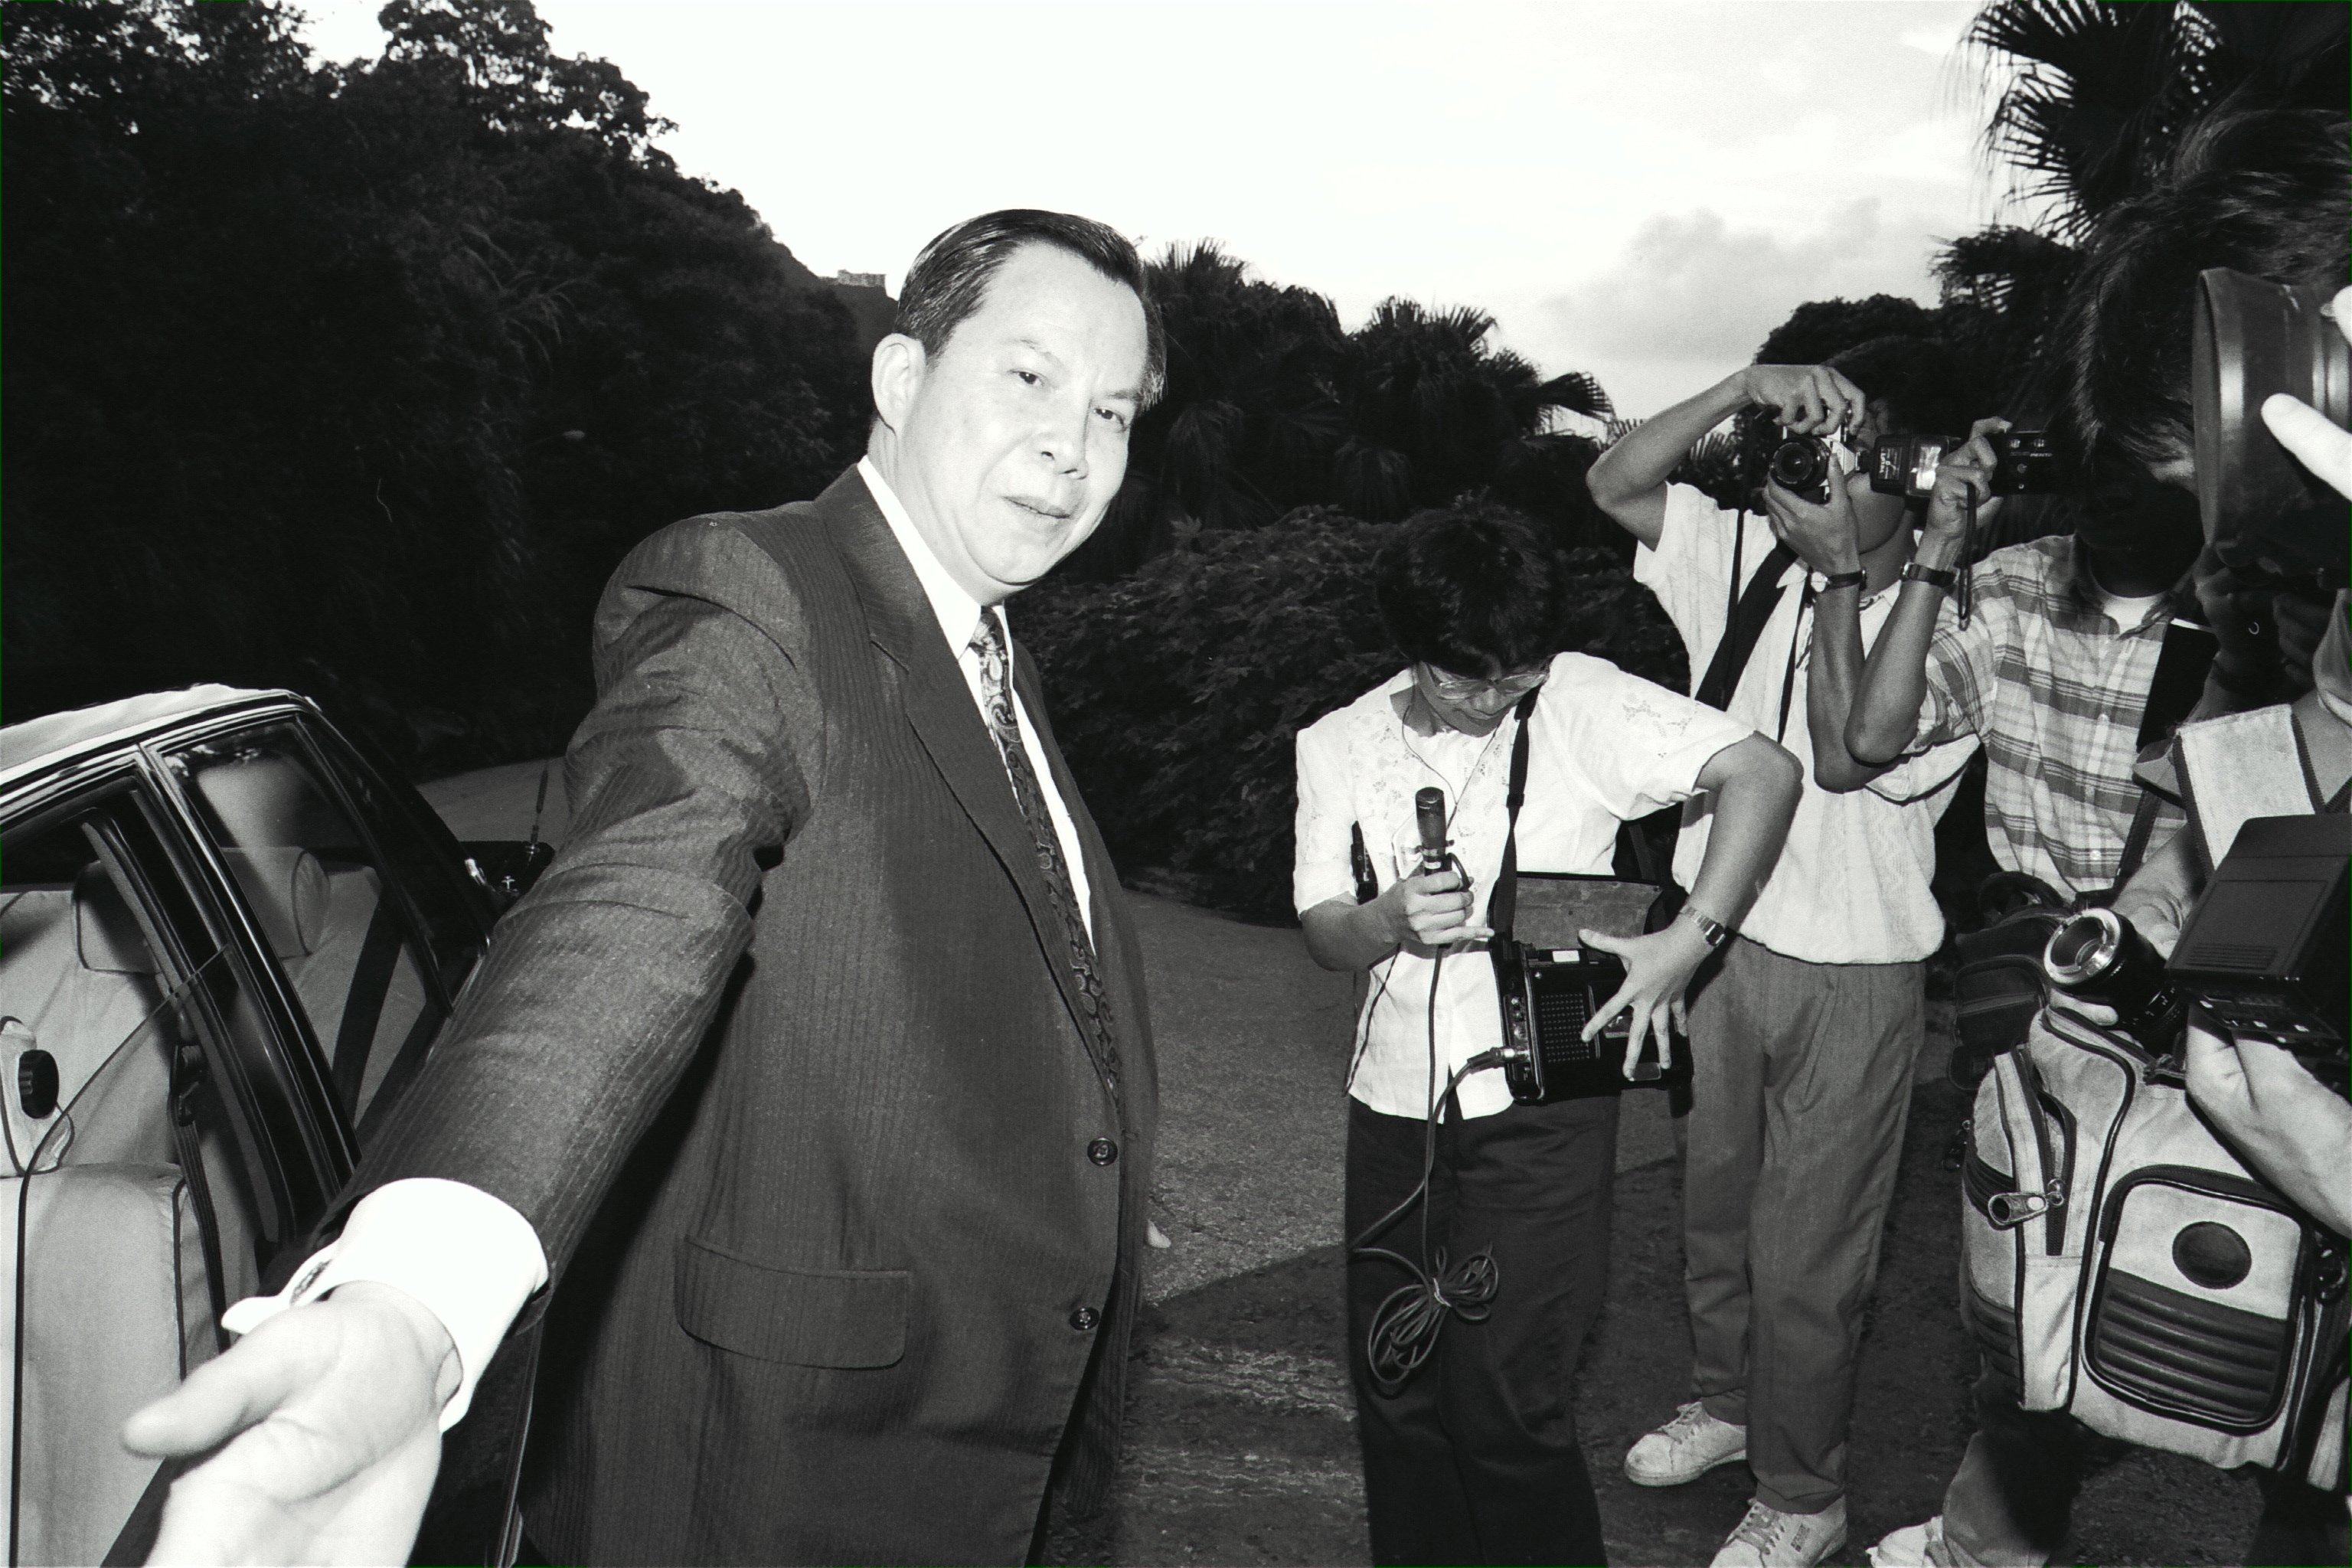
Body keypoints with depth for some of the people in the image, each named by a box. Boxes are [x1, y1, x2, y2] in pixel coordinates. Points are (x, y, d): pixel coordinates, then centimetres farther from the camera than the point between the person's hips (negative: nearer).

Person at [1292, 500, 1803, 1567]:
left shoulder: (1583, 701, -8)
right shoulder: (1338, 746, 3)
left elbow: (1763, 773, -13)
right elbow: (1323, 935, 4)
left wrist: (1687, 941, -18)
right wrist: (1390, 922, -19)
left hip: (1540, 1107, -4)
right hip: (1393, 1107, 4)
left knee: (1506, 1406, -3)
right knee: (1395, 1393, 14)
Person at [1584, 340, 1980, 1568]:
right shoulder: (1756, 555, -2)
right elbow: (1614, 486, -4)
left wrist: (1841, 568, -25)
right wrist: (1743, 391, -16)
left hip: (1853, 974, -5)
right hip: (1718, 942, 5)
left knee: (1806, 1253, 8)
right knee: (1712, 1203, 22)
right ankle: (1723, 1401, 47)